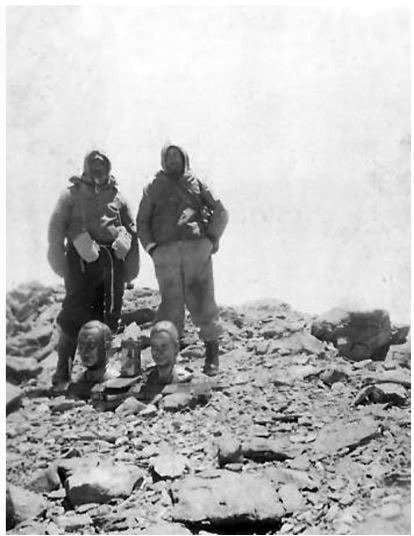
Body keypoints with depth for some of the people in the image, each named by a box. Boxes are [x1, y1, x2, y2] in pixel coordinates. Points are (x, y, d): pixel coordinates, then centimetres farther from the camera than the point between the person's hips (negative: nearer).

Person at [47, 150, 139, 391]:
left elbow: (132, 231, 20)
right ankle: (63, 374, -2)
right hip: (82, 260, -3)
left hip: (113, 260, 4)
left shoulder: (117, 196, 18)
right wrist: (59, 262, -5)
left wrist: (131, 269, 10)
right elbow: (56, 228, 4)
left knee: (109, 317, 3)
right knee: (74, 317, -8)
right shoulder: (72, 194, 10)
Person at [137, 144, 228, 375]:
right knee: (171, 302, -2)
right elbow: (142, 221, 16)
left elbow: (221, 212, 13)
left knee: (202, 300, -3)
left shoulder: (197, 184, 17)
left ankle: (212, 352, 8)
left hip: (197, 247, 0)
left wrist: (212, 238, 1)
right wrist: (150, 246, 3)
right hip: (165, 251, 1)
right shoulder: (154, 188, 19)